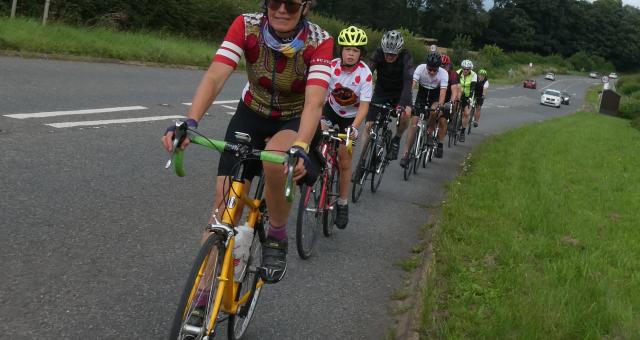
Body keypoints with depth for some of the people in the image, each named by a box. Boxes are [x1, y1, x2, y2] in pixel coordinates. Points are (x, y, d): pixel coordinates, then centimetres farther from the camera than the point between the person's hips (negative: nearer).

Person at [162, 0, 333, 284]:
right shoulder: (246, 26, -22)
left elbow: (314, 102, -36)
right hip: (252, 115, 2)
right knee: (225, 201, -10)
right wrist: (189, 122, -49)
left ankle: (277, 238, -10)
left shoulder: (319, 41, -25)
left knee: (275, 160, -37)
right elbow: (214, 77, -32)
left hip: (296, 121, -2)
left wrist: (300, 148, -54)